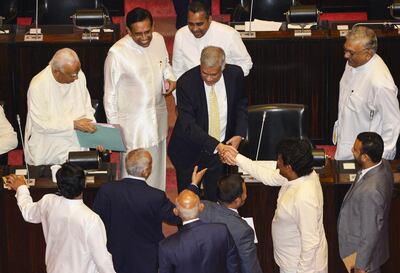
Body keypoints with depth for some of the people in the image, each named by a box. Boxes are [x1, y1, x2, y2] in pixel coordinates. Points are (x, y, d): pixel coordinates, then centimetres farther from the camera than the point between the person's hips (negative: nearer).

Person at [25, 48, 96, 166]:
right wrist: (73, 124, -17)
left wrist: (94, 130, -5)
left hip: (77, 143, 4)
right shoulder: (38, 85, -16)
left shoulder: (79, 76, -1)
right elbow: (41, 125, -15)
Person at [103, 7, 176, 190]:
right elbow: (110, 93, -12)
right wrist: (113, 126, -9)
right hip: (132, 120, -6)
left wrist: (170, 78, -7)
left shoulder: (158, 40, -6)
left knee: (157, 163, 20)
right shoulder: (117, 53, -21)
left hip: (158, 114, 6)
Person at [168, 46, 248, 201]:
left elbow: (241, 105, 8)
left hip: (220, 149, 3)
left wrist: (239, 135, -6)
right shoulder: (186, 83, -23)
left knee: (217, 200, 12)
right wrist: (216, 145, -36)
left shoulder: (235, 74, -11)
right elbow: (188, 125, -26)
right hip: (190, 152, -3)